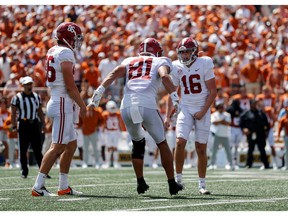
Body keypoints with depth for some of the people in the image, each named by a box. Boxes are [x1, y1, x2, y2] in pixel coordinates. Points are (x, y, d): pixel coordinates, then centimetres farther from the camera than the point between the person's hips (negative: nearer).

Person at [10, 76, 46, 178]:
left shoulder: (37, 96, 10)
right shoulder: (17, 97, -3)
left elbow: (40, 112, 15)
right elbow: (13, 113, -4)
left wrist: (44, 124, 11)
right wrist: (14, 126, -10)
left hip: (35, 124, 3)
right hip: (23, 125, -3)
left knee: (37, 149, 1)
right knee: (23, 149, 2)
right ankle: (24, 171, 9)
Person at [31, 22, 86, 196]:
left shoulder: (53, 52, 15)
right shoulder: (66, 54, -14)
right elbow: (70, 86, -18)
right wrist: (83, 105, -8)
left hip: (57, 102, 10)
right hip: (63, 103, -10)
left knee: (71, 146, 14)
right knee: (58, 147, -10)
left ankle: (64, 187, 16)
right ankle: (38, 186, -13)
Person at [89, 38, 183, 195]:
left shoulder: (129, 61, 27)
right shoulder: (160, 62, 20)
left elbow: (114, 73, 10)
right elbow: (164, 76, -2)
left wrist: (100, 91, 3)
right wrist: (174, 96, -9)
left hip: (127, 107, 3)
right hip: (147, 106, -3)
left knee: (137, 143, 27)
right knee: (162, 144, 16)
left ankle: (140, 183, 24)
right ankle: (172, 184, 19)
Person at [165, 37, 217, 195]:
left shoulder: (204, 64, -10)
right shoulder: (177, 67, -1)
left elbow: (213, 91, -7)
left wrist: (203, 111, -13)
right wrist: (167, 116, 2)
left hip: (202, 110, -2)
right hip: (185, 109, 2)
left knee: (201, 147, 1)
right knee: (180, 141, -17)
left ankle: (202, 184, 10)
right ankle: (178, 179, -6)